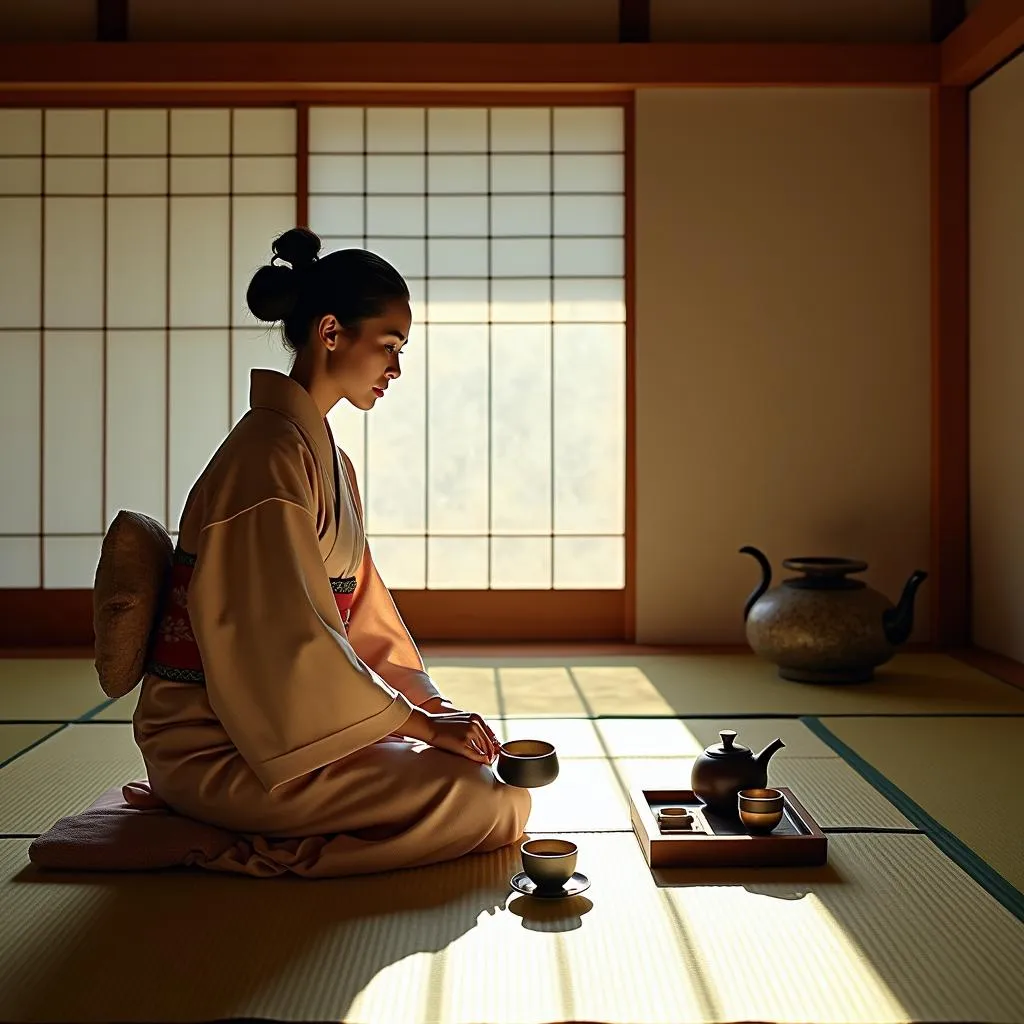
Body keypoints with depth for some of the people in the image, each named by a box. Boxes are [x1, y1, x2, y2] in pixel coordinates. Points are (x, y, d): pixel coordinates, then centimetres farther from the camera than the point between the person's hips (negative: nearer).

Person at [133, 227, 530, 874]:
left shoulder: (328, 459, 14)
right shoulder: (268, 457, -18)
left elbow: (361, 616, 14)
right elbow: (291, 644, -23)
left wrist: (436, 709, 4)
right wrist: (423, 722, -18)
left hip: (286, 721, 10)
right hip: (216, 749, -10)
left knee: (488, 766, 5)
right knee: (485, 799, -18)